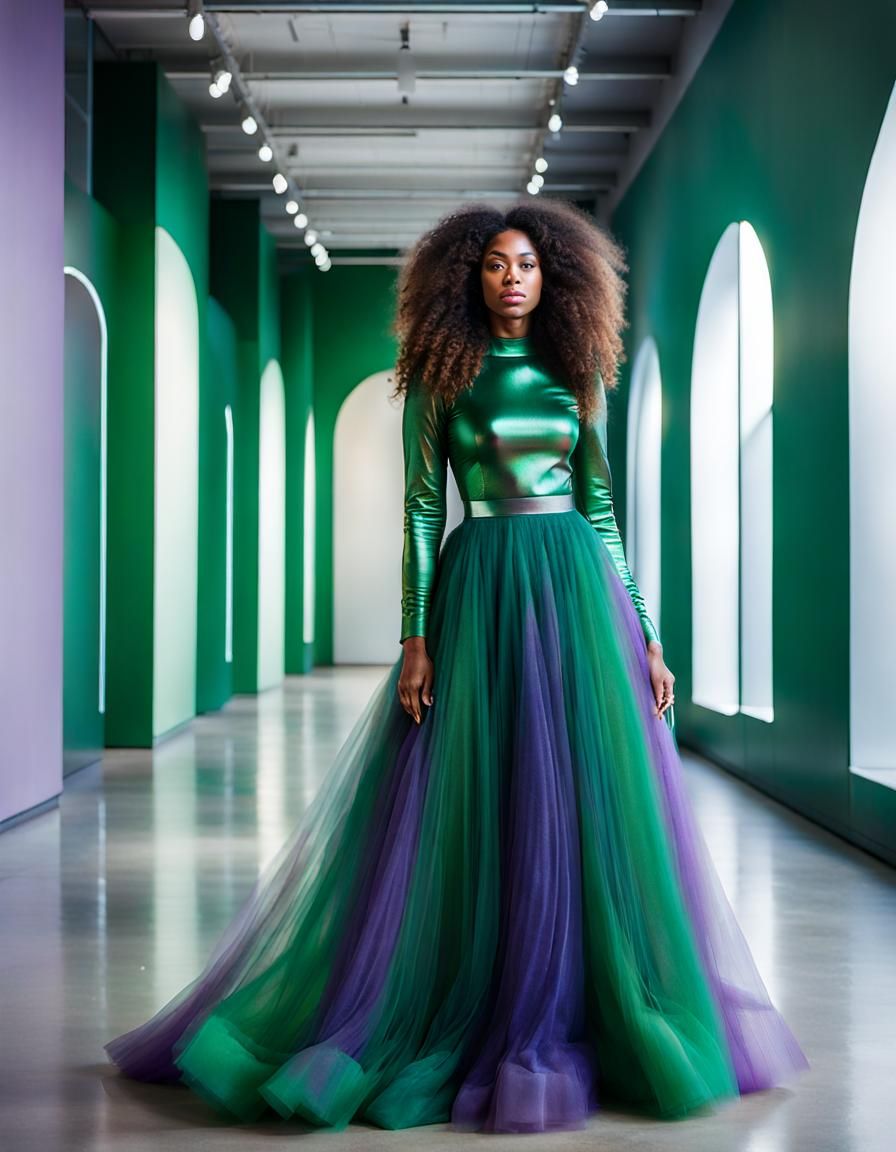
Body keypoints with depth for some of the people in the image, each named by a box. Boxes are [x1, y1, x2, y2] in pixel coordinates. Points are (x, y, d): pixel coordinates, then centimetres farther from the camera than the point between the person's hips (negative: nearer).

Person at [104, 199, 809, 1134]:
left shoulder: (576, 372, 11)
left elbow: (600, 506, 12)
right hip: (480, 589, -3)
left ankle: (596, 1016, 16)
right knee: (477, 807, -1)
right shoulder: (441, 377, 3)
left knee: (589, 805, 3)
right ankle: (477, 1021, 13)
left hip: (579, 584, 3)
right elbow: (422, 510, -1)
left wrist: (642, 633, 8)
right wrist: (416, 638, -9)